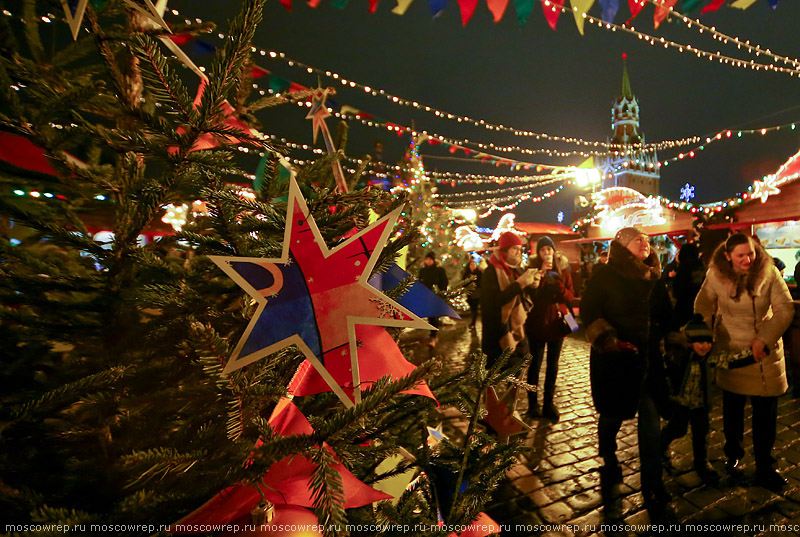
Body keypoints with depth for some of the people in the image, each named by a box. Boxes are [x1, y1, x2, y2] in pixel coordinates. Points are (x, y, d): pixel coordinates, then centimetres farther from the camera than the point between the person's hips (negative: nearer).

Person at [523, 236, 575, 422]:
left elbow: (571, 296, -1)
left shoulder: (562, 269, 4)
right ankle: (533, 403, 17)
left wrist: (558, 285, -18)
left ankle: (549, 402, 25)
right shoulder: (532, 269, -4)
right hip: (536, 323, -3)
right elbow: (529, 295, -15)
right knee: (535, 363, 4)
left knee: (553, 364, 11)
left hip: (557, 321, 3)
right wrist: (541, 275, -23)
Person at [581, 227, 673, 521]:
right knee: (612, 417, 11)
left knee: (651, 422, 2)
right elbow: (589, 312, -11)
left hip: (648, 358, 4)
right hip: (612, 359, -3)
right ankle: (609, 465, 38)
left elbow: (665, 316, 18)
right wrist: (607, 339, -20)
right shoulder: (605, 275, -5)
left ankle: (653, 488, 17)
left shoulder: (654, 279, 9)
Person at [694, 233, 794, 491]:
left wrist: (764, 339, -16)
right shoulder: (716, 275, -9)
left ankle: (764, 468, 24)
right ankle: (733, 456, 32)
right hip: (731, 350, 0)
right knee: (733, 409, 11)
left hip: (765, 351, 1)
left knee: (766, 413, 6)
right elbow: (703, 306, -1)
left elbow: (785, 309, -7)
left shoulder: (769, 272, -8)